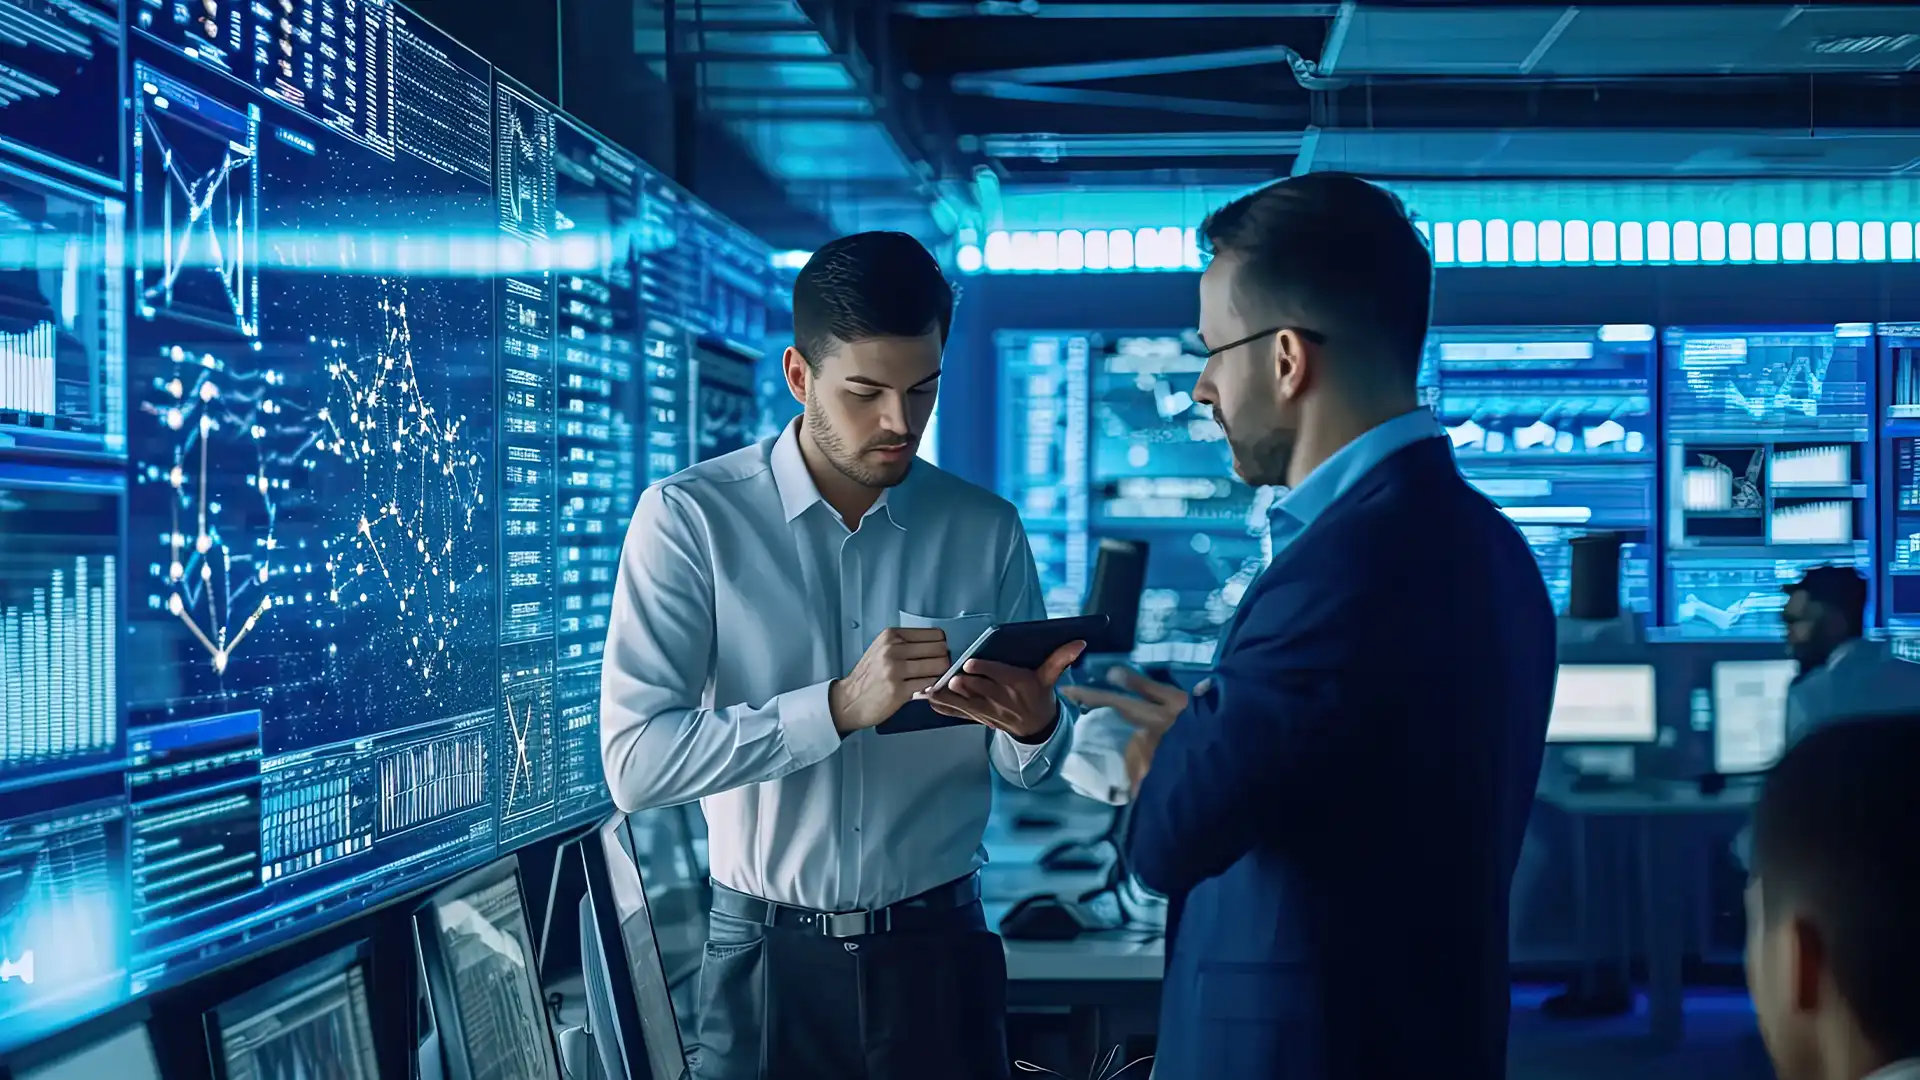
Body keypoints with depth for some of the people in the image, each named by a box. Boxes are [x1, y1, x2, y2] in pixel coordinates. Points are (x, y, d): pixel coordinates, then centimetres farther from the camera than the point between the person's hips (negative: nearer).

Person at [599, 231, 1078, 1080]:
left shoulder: (986, 530, 0)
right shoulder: (690, 518, -9)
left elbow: (1028, 766, 7)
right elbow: (635, 761, -18)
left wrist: (1034, 723, -17)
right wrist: (840, 706, -28)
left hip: (938, 951, 2)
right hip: (768, 959, -2)